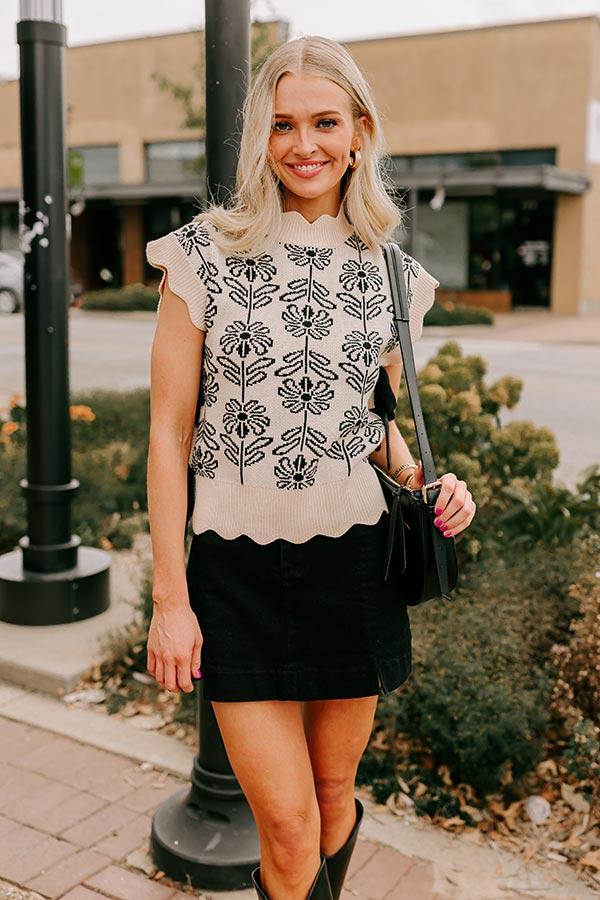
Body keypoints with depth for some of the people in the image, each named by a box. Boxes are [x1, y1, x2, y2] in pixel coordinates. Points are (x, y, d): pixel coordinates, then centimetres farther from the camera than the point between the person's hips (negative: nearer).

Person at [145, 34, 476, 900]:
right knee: (288, 828, 1)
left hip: (353, 560, 3)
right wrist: (170, 596, -7)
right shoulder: (206, 253, -5)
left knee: (334, 796, 17)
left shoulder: (392, 272, 5)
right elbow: (168, 433, -5)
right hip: (239, 567, -2)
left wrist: (427, 480, -4)